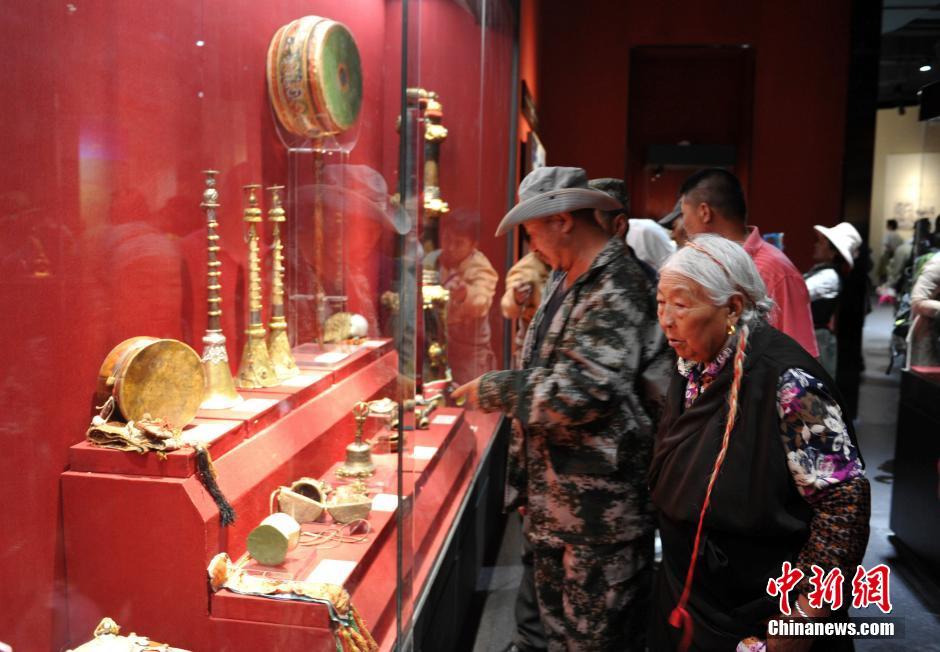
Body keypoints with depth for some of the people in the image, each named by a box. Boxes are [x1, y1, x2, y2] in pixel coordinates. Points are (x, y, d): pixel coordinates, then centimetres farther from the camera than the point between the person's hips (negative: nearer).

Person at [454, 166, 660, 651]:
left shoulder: (616, 289, -21)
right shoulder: (572, 281, 11)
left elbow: (580, 394, -27)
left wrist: (494, 391, -16)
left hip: (598, 502, -10)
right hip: (554, 493, 10)